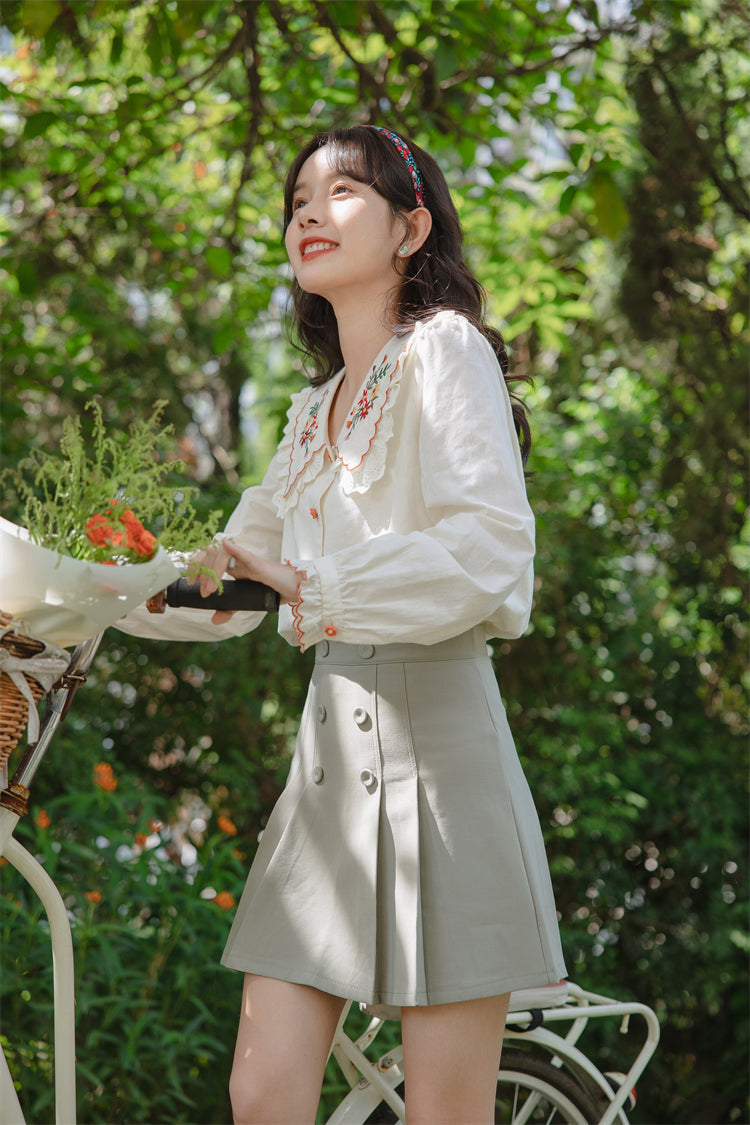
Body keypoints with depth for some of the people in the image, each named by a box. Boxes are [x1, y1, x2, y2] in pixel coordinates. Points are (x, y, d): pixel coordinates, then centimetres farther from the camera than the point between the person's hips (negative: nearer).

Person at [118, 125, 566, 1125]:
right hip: (330, 750, 7)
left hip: (433, 739, -7)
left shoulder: (442, 349, -2)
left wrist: (313, 584, -22)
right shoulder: (315, 409, 22)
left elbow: (495, 548, -16)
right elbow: (231, 581, 25)